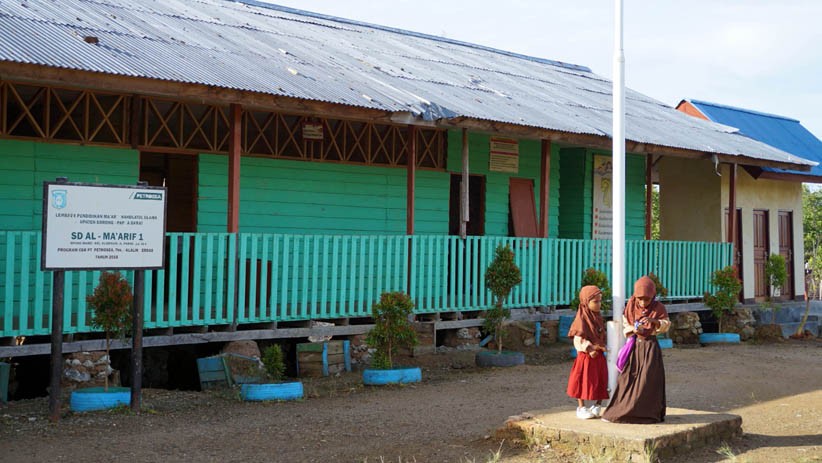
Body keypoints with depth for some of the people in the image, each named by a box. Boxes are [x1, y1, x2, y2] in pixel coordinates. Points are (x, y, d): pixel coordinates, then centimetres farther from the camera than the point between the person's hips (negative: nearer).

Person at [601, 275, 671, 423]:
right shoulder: (631, 304, -2)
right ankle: (620, 412, 10)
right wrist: (633, 329, -15)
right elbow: (624, 322, 6)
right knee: (628, 377, 2)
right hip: (634, 344, 3)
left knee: (647, 379, -6)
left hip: (650, 346, -2)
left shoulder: (658, 307, -7)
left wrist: (654, 321, -23)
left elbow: (666, 325, -5)